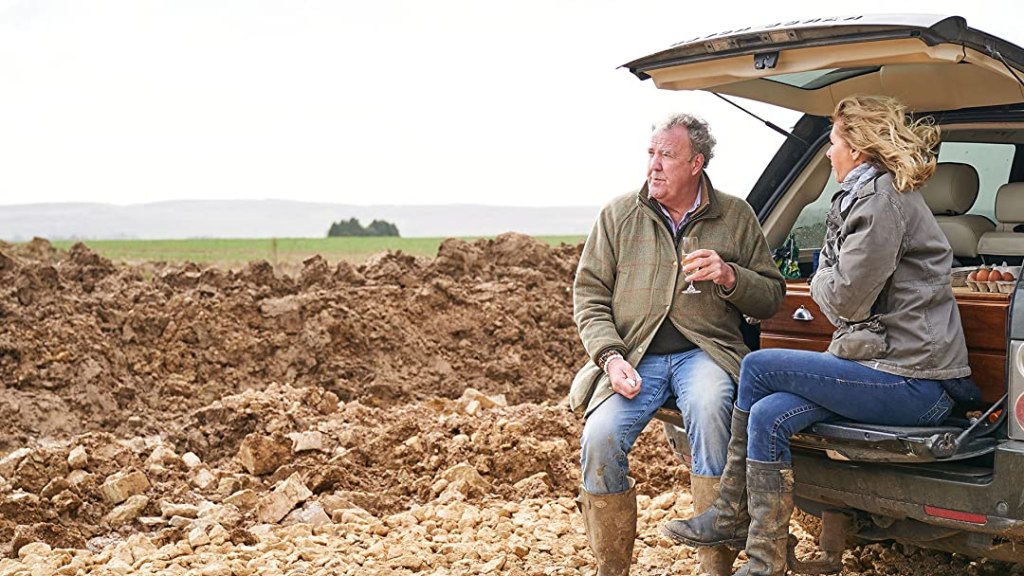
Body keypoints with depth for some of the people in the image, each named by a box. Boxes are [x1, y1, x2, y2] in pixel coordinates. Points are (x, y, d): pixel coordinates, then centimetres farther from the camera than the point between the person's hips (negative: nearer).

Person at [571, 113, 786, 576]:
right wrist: (611, 357, -8)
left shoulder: (735, 216, 9)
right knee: (599, 438, -26)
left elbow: (772, 296, 11)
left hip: (704, 351, -1)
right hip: (634, 356, 1)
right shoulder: (618, 215, 9)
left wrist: (730, 277, -10)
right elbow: (589, 295, 8)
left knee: (708, 405, -36)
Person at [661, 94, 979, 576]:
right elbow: (851, 301, 23)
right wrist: (828, 280, 4)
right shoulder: (864, 196, 21)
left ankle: (731, 515, 2)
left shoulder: (883, 199, -12)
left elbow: (845, 298, -16)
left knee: (758, 368, -11)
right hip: (898, 367, 9)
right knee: (768, 415, -8)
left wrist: (821, 279, 4)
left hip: (912, 382, -9)